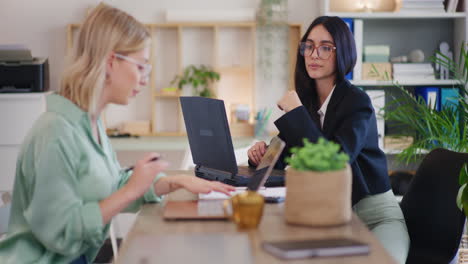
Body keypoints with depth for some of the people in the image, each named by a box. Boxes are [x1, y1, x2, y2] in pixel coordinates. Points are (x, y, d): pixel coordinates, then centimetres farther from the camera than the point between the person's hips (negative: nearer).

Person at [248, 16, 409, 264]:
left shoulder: (357, 102, -14)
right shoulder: (304, 98, 4)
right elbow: (280, 159, 11)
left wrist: (296, 112, -22)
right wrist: (262, 152, -13)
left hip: (375, 214, -5)